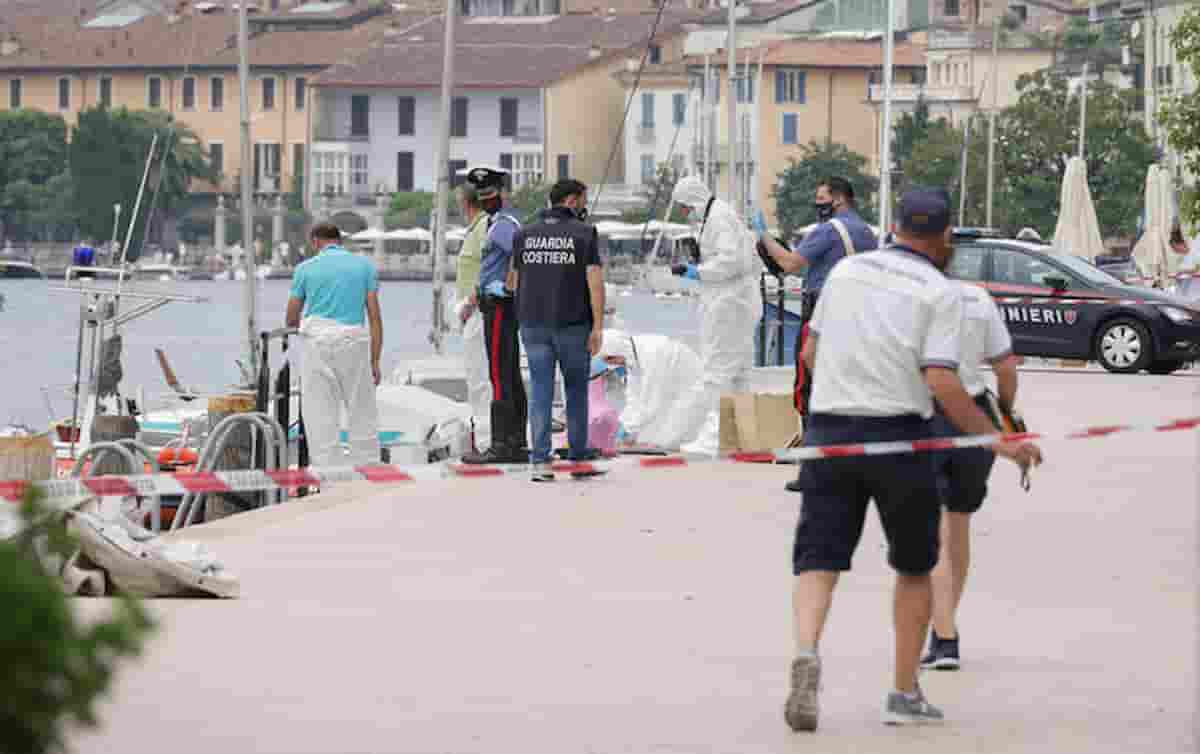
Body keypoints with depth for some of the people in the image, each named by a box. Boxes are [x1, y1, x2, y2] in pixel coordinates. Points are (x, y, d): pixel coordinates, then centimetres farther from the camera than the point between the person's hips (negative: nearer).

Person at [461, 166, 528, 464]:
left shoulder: (502, 224, -15)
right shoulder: (502, 221, 18)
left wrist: (510, 286, -20)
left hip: (499, 306, -11)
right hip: (502, 307, 11)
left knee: (500, 377, -10)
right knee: (512, 378, 10)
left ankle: (501, 446, -12)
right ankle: (516, 443, 12)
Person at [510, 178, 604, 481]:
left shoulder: (525, 235, 5)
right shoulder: (585, 234, -7)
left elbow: (517, 282, 11)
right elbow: (595, 282, -14)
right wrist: (598, 327, -13)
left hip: (534, 325, 3)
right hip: (573, 325, -2)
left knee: (541, 393, 2)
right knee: (576, 389, 14)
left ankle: (541, 462, -7)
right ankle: (578, 457, 20)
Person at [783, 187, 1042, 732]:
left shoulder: (847, 270, 10)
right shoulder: (941, 293, -3)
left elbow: (809, 353, 14)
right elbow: (942, 383, -13)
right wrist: (997, 442, -7)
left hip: (828, 431, 2)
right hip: (898, 438, -2)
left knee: (818, 560, -1)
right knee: (914, 566, 16)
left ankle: (806, 652, -30)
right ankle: (904, 694, 16)